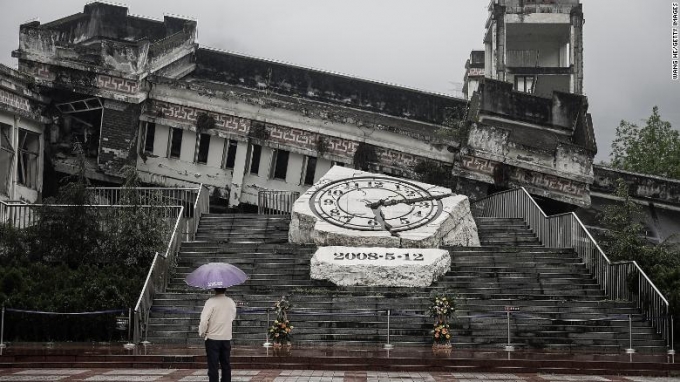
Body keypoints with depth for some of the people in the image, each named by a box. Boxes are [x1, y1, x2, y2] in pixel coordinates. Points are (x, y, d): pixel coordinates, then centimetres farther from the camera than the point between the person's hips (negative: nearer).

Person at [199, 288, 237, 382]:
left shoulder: (211, 301, -15)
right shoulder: (231, 302, 1)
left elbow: (204, 320, -19)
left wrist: (202, 333, -4)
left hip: (212, 338, -5)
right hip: (227, 338, 5)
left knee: (213, 366, -1)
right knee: (226, 365, 13)